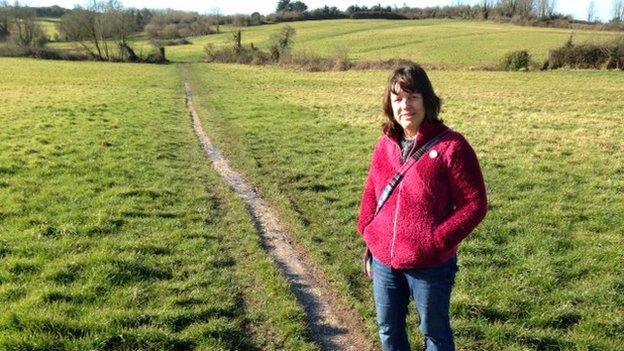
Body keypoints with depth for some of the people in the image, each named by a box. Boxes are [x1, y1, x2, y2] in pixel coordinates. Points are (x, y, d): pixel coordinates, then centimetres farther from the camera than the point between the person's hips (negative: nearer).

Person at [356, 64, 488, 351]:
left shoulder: (451, 146, -14)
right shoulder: (386, 144, 3)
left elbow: (474, 204, -13)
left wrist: (438, 240, -19)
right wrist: (367, 230, 2)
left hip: (430, 265, -5)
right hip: (383, 260, 5)